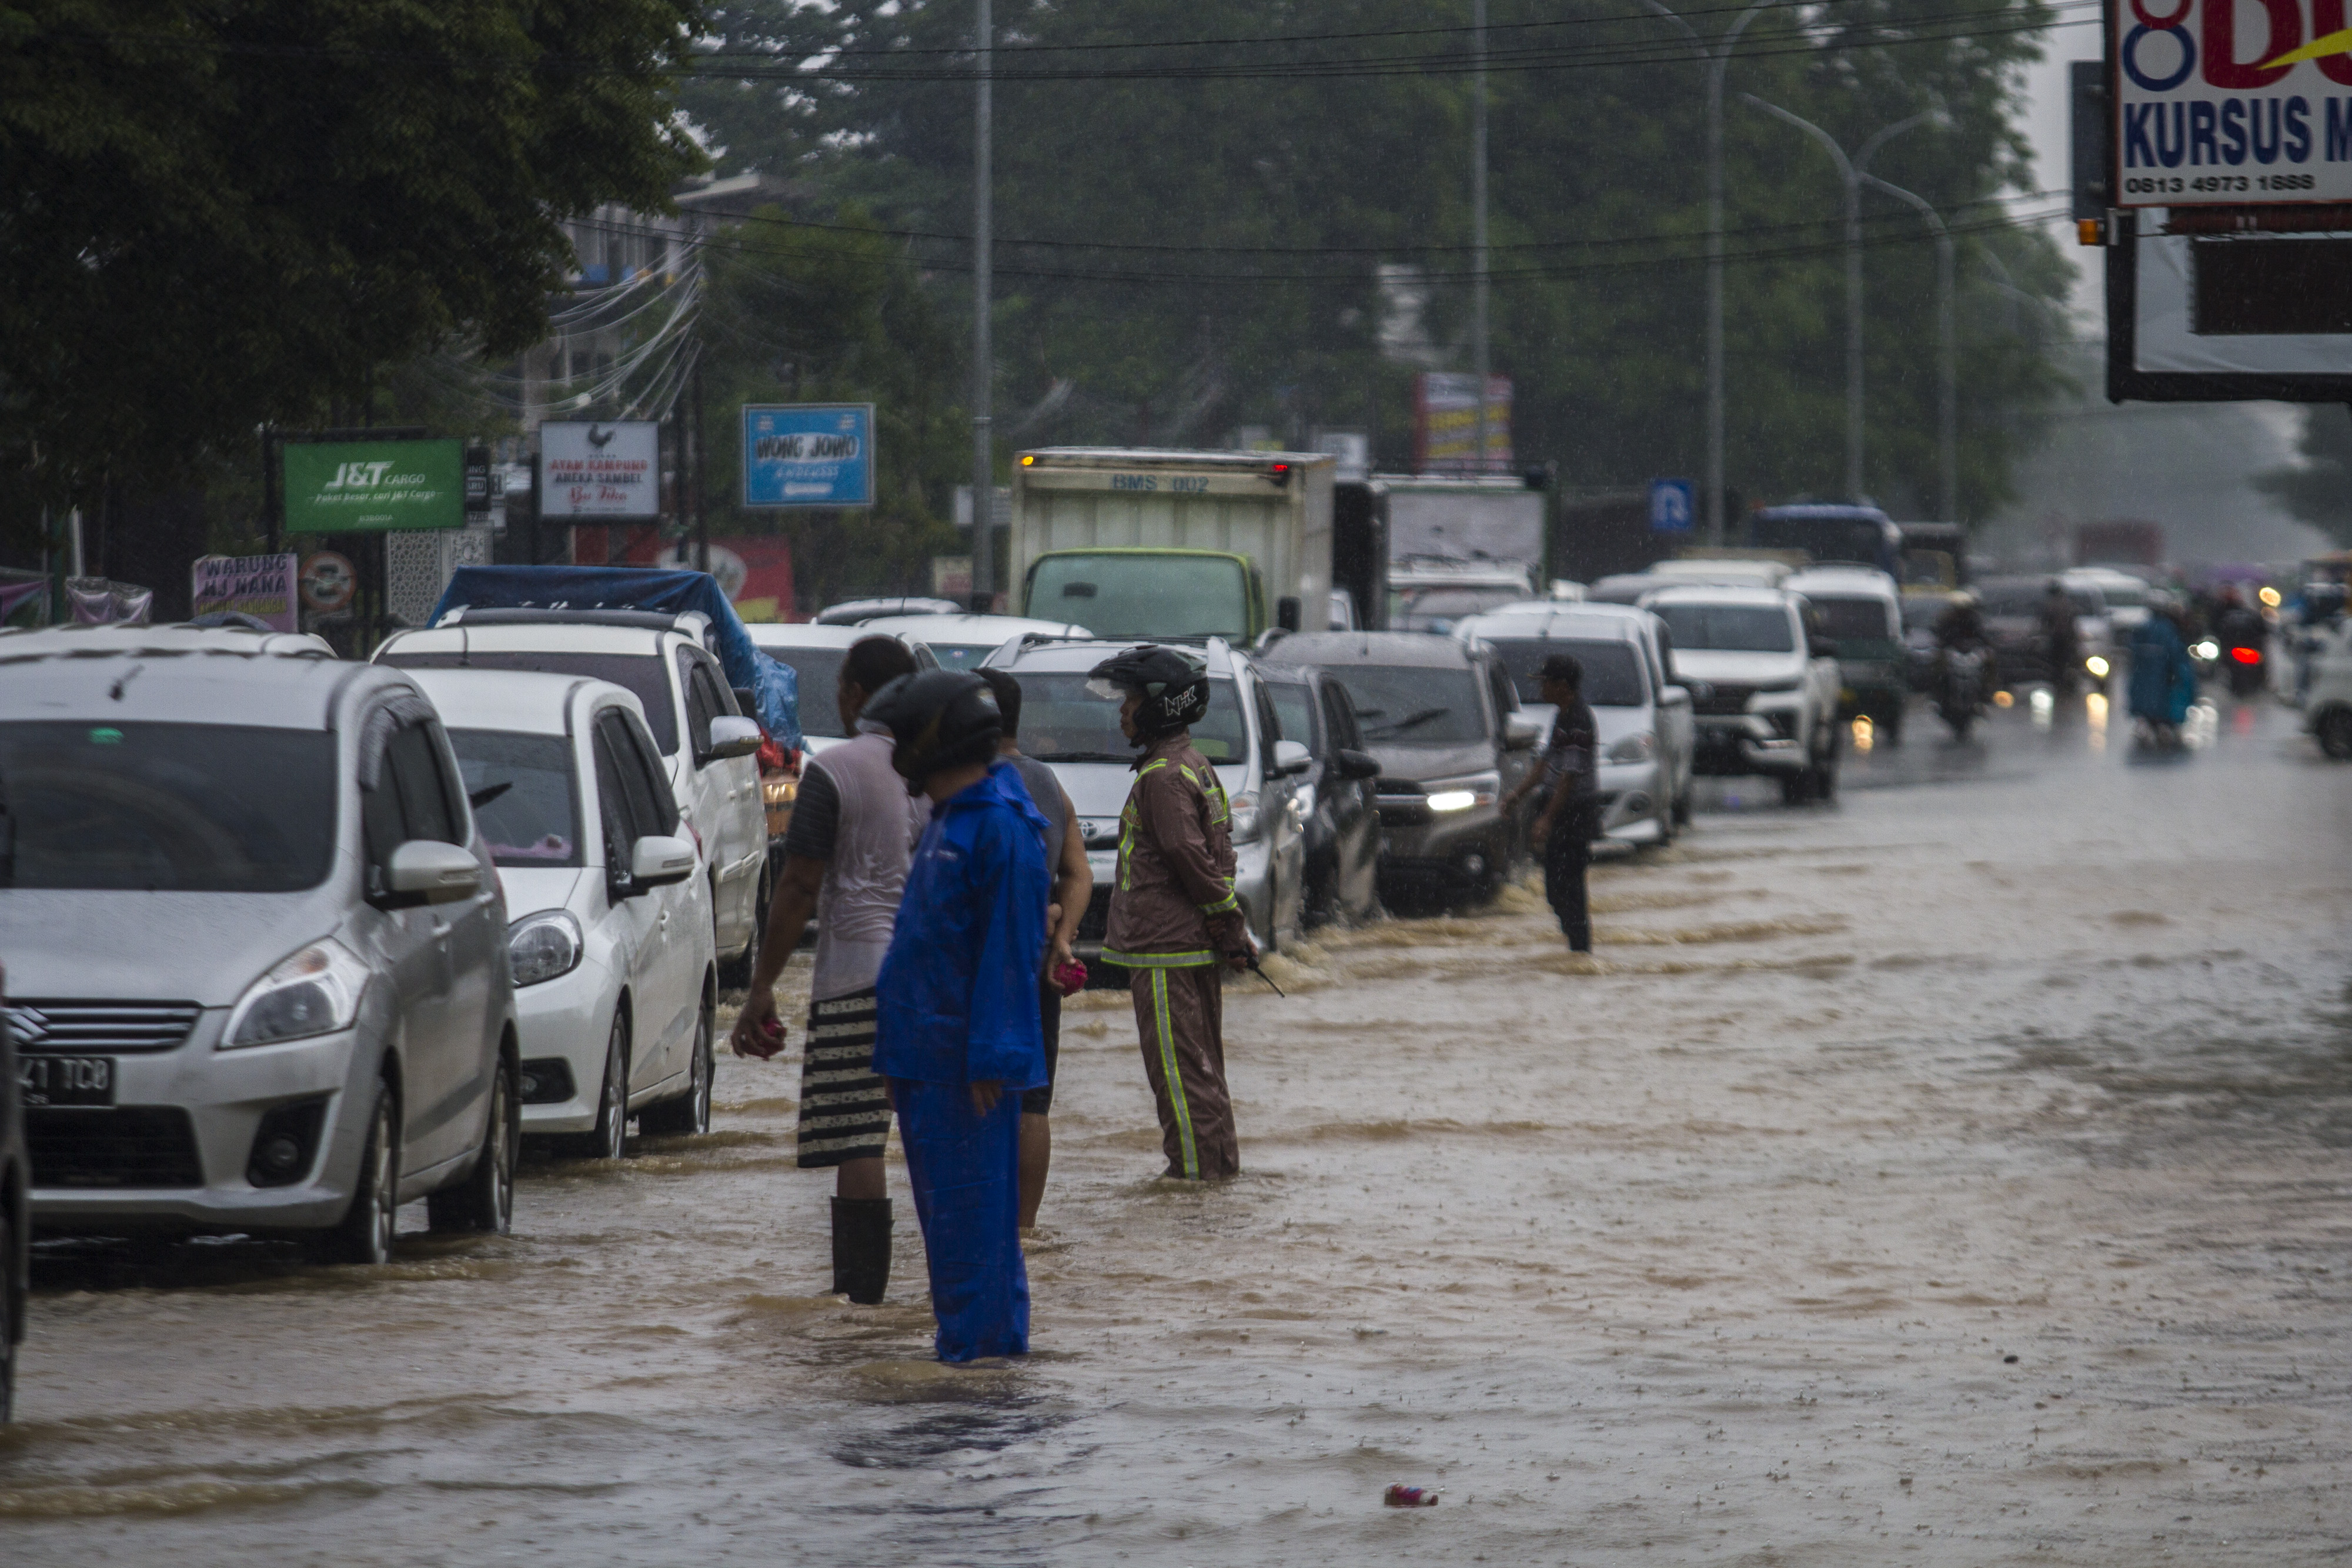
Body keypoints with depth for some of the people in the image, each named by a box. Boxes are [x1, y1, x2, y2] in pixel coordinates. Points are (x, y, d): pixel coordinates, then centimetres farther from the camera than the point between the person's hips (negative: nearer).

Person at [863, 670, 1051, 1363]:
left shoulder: (1002, 827, -14)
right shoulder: (947, 820, 17)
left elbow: (1010, 950, -18)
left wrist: (989, 1058, -21)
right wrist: (897, 1048, 22)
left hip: (965, 1060, -10)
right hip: (925, 1053, 10)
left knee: (968, 1203, -8)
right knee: (941, 1200, 13)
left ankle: (975, 1340, -7)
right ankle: (995, 1338, 18)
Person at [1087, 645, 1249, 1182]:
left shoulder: (1163, 776, -17)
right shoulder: (1195, 766, 15)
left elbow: (1191, 857, -21)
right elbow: (1216, 855, 17)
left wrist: (1227, 921, -14)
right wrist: (1230, 926, 15)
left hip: (1165, 949, -10)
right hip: (1197, 945, 10)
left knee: (1177, 1066, -6)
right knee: (1200, 1061, 15)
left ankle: (1197, 1167, -4)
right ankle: (1218, 1160, 20)